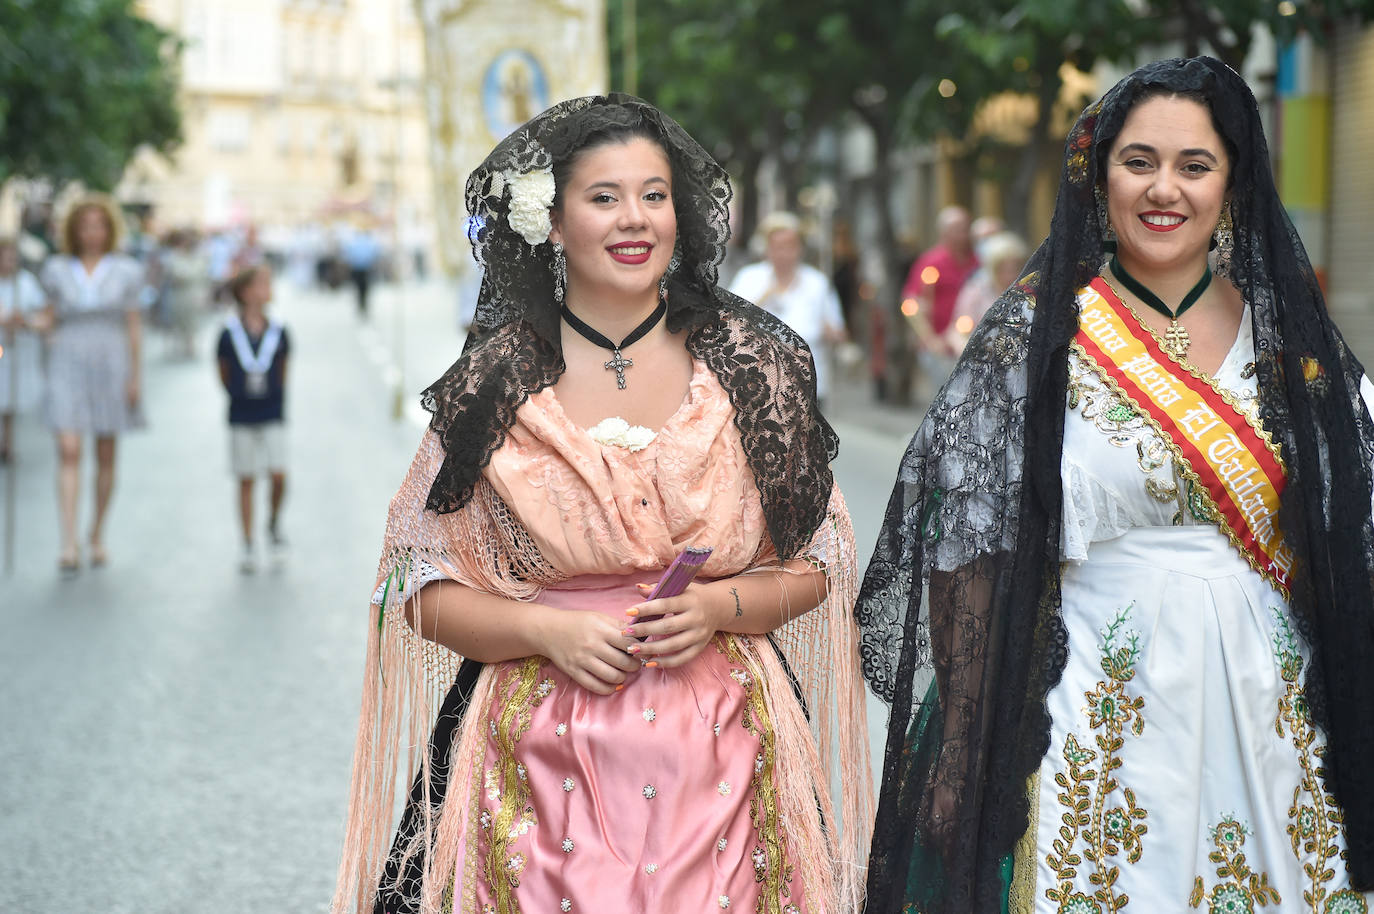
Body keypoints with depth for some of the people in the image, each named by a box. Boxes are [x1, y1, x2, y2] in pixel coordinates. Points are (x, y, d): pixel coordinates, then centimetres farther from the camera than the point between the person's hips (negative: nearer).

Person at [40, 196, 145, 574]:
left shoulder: (125, 271, 3)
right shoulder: (57, 270, 5)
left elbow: (134, 327, 4)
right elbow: (50, 318, 13)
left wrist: (136, 376, -2)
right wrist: (43, 327, -10)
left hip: (110, 365, 1)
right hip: (68, 365, 0)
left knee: (106, 456, 8)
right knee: (69, 453, -12)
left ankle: (98, 535, 25)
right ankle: (69, 545, -15)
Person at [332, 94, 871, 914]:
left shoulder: (751, 362, 3)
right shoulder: (493, 383, 0)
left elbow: (815, 563, 8)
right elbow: (425, 589, 2)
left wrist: (716, 608, -11)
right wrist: (547, 631, -14)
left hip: (720, 755, 1)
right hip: (543, 761, -1)